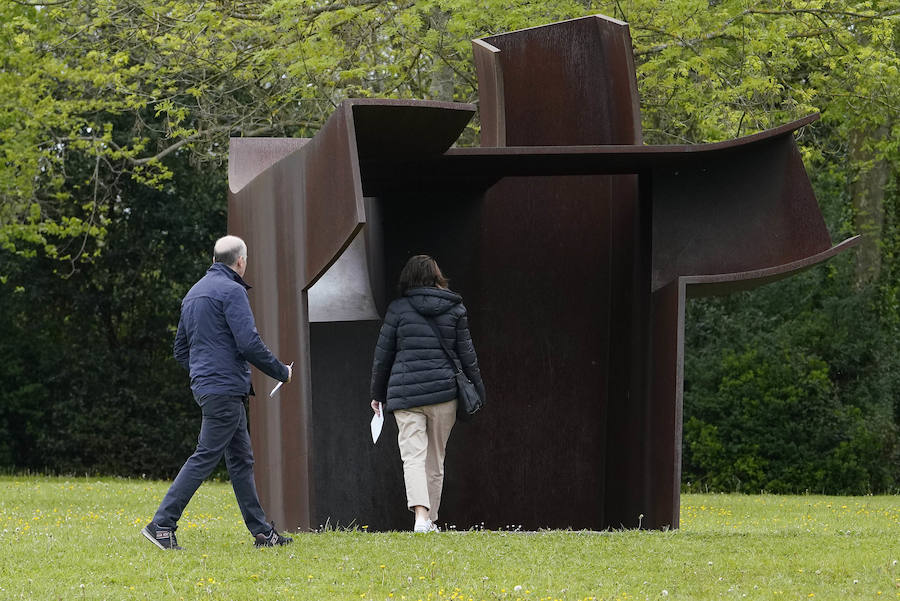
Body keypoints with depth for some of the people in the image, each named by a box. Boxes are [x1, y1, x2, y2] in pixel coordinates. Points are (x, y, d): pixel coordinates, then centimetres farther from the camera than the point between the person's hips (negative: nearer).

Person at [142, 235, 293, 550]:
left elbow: (181, 350, 23)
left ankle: (262, 532, 14)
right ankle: (162, 524, -13)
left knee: (241, 459, 12)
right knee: (205, 457, -10)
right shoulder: (231, 291, -11)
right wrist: (281, 371, -5)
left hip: (204, 385, 10)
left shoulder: (194, 292, 18)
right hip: (225, 389, -10)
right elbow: (249, 343, -18)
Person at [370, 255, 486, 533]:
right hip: (443, 390, 1)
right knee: (435, 460, 13)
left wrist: (378, 393, 15)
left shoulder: (398, 309, 1)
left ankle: (421, 515, -28)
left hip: (404, 392, -1)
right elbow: (466, 353, 7)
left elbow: (383, 355, 5)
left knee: (413, 456, -8)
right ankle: (430, 520, 16)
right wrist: (478, 390, 17)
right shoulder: (454, 309, 4)